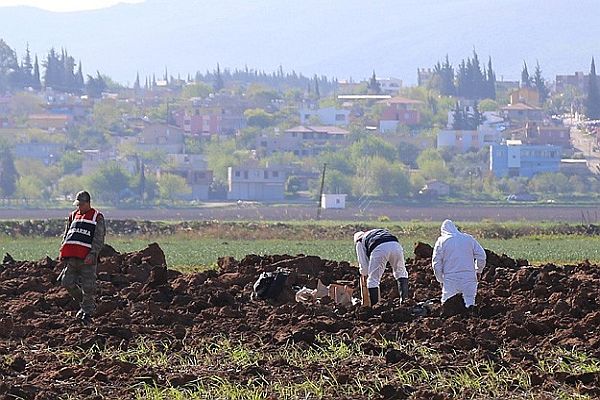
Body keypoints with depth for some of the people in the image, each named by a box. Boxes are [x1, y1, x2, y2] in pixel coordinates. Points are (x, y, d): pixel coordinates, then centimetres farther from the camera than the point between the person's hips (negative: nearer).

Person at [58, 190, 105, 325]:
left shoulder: (97, 217, 3)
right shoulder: (73, 216, 19)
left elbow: (99, 239, -4)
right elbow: (66, 236, 24)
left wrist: (92, 254, -16)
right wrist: (63, 253, 11)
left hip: (86, 258, -5)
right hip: (72, 257, 5)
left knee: (88, 286, -5)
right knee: (67, 282, 2)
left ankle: (88, 313, 6)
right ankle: (83, 304, 21)